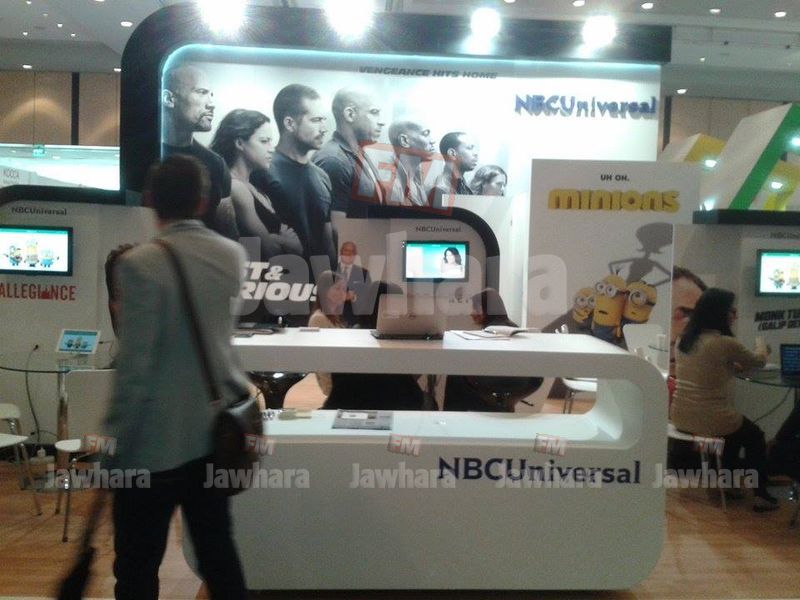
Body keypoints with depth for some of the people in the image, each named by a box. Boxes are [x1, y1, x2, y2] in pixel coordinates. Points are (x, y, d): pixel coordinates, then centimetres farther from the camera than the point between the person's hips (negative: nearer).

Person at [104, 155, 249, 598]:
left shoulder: (140, 264, -17)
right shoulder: (233, 255, 0)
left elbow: (134, 363, -17)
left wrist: (115, 436, -8)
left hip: (155, 441, -5)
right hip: (214, 432, 5)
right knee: (218, 552, 17)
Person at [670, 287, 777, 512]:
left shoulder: (685, 339, 2)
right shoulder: (726, 343, -18)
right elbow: (758, 361, 4)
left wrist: (734, 366, 23)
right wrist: (762, 352, 25)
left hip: (680, 417, 7)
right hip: (710, 421, -6)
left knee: (736, 426, 33)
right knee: (755, 436, 24)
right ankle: (760, 494, 27)